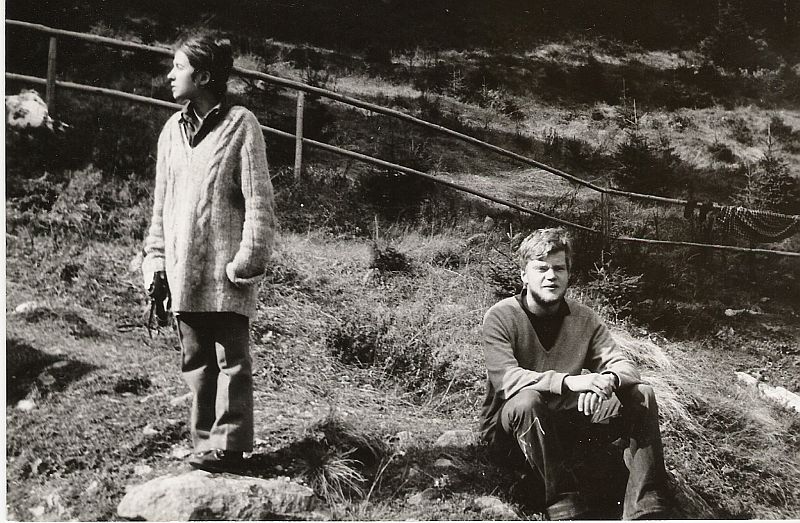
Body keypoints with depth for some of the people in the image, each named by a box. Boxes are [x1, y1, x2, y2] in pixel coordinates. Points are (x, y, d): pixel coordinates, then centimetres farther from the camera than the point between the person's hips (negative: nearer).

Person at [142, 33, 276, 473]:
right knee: (196, 362, 11)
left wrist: (248, 261, -13)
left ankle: (228, 446, 7)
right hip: (183, 270, 6)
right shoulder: (173, 129, 12)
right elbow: (161, 204, 16)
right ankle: (205, 442, 21)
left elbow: (259, 201, -8)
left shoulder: (240, 124, -5)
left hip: (224, 271, -6)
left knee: (231, 360, 1)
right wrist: (155, 261, 11)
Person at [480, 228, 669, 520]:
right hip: (510, 424, -5)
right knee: (528, 400, -39)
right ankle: (567, 509, -33)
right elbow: (506, 379, -28)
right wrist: (568, 381, -42)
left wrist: (607, 379, -35)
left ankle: (644, 511, -19)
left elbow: (622, 364, -8)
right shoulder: (501, 317, -14)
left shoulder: (584, 319, 1)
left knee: (641, 394, -11)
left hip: (566, 419, 5)